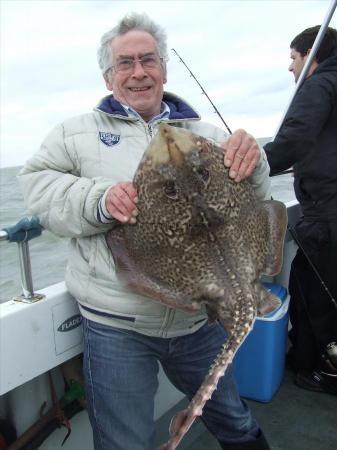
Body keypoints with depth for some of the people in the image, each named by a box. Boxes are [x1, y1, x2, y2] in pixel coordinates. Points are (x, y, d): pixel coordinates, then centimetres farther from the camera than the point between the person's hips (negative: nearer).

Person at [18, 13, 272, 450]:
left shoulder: (204, 132, 8)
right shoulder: (77, 132, 4)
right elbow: (37, 183, -3)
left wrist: (251, 163, -19)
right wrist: (97, 198, -21)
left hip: (201, 317, 3)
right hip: (117, 323, -2)